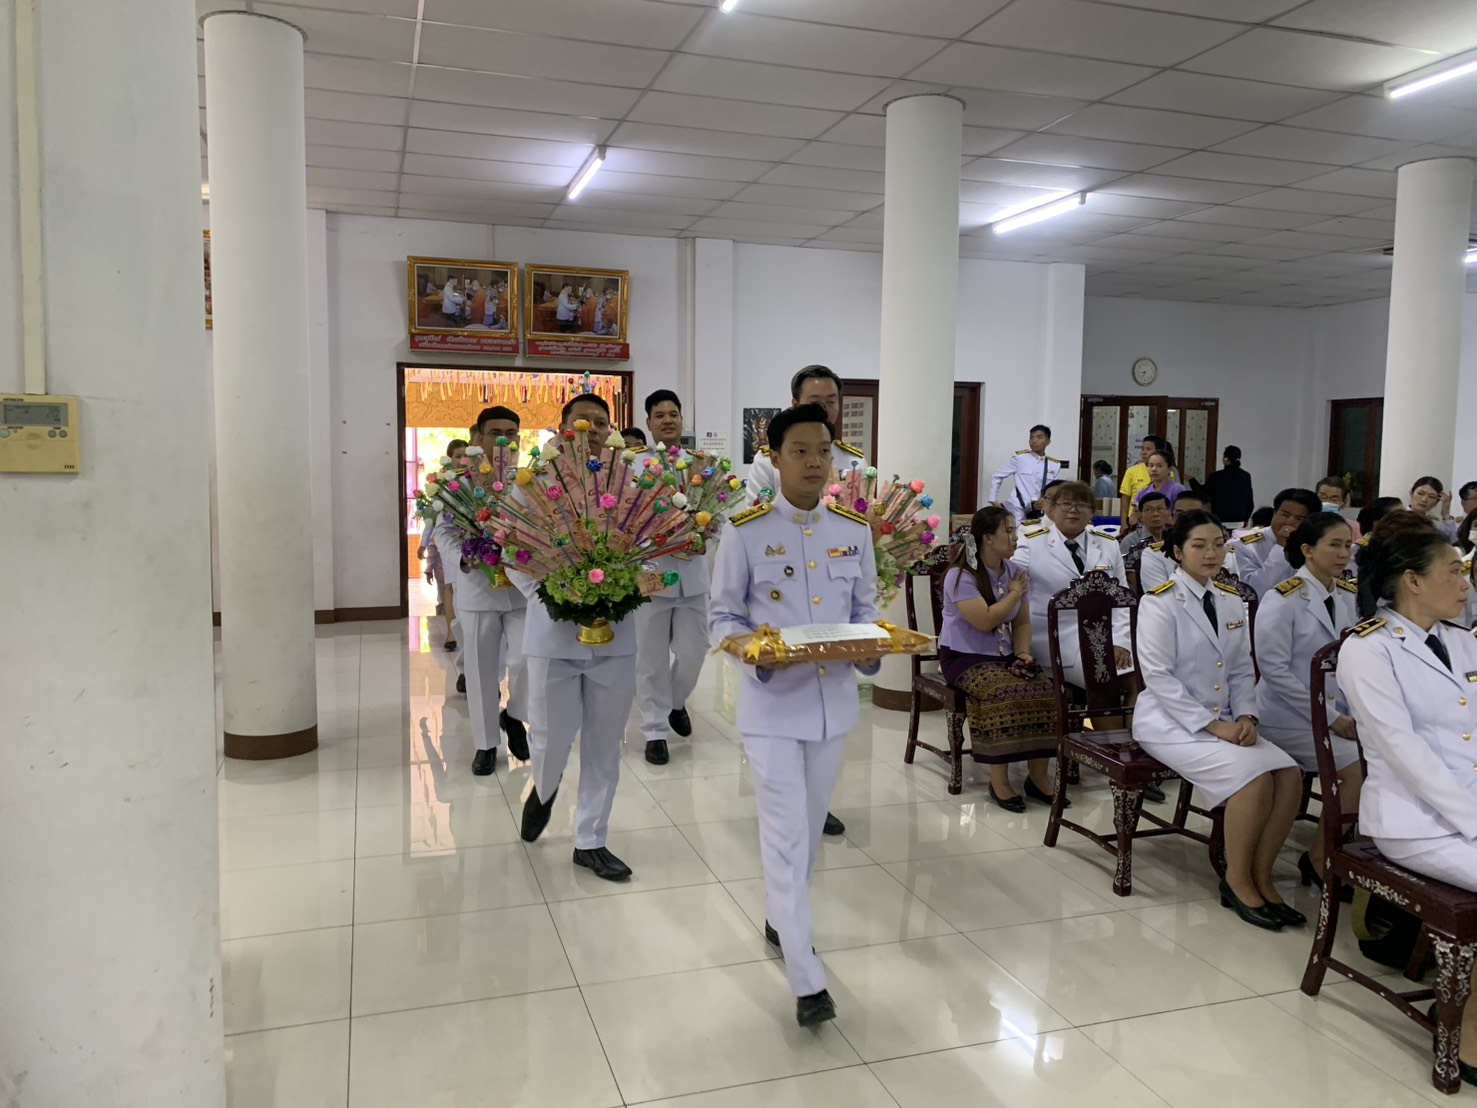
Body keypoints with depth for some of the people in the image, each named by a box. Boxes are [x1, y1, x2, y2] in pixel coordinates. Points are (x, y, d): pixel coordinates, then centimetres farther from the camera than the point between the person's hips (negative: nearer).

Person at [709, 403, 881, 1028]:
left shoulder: (855, 530, 3)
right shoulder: (744, 531, -8)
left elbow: (865, 606, 11)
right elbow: (723, 616, -3)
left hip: (834, 699, 4)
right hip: (772, 703, -4)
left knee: (811, 828, 18)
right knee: (786, 835, -5)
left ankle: (781, 919, 42)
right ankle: (807, 982, 1)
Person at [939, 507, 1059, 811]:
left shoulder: (1014, 571, 11)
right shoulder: (961, 575, -12)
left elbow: (1022, 621, 13)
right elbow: (985, 620, -22)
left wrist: (1023, 653, -5)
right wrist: (1015, 594, -9)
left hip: (1006, 656, 6)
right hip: (966, 657, -6)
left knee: (1048, 690, -20)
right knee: (1005, 693, -33)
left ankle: (1038, 775, -9)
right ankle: (999, 780, -21)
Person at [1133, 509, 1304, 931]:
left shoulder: (1232, 602, 10)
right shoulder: (1159, 603, -11)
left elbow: (1242, 670, 12)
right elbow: (1158, 677, -16)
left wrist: (1245, 717, -6)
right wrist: (1213, 725, -20)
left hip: (1222, 721, 7)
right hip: (1169, 721, -7)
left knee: (1289, 774, -15)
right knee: (1255, 776, -25)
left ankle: (1261, 876, 0)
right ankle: (1237, 881, -6)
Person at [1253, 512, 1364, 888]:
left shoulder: (1349, 594, 9)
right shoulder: (1283, 600, -11)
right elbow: (1274, 670, -16)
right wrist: (1330, 718, -17)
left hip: (1340, 711, 6)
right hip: (1291, 716, -6)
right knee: (1359, 768, -23)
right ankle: (1319, 858, -3)